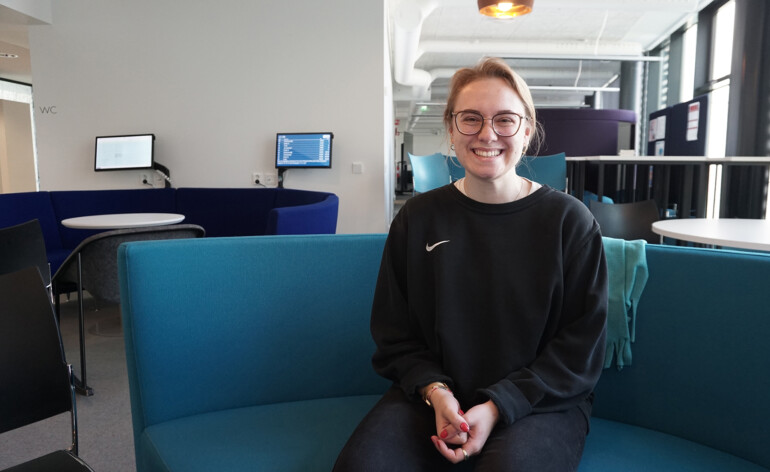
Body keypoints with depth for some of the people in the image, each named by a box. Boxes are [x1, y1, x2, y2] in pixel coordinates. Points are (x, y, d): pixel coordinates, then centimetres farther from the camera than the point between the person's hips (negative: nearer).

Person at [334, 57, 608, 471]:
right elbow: (394, 332, 7)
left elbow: (581, 347, -3)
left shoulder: (570, 220, -3)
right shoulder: (418, 219, 3)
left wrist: (499, 405, -14)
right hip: (433, 398, 2)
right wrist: (435, 390, -11)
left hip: (540, 402, -1)